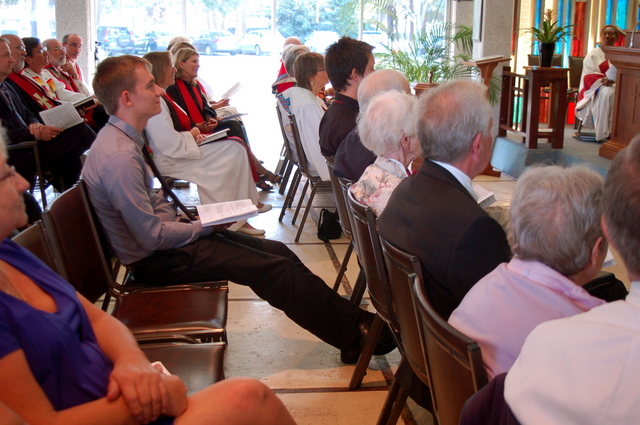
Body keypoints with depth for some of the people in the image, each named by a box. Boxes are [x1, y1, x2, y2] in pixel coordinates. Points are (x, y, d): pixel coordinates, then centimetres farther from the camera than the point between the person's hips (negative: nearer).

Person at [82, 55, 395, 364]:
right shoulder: (120, 157, -27)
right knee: (275, 269, -11)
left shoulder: (119, 138, 5)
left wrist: (184, 220, 1)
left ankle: (352, 318, 10)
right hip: (156, 259, -10)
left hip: (162, 240, 10)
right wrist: (203, 227, -11)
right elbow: (152, 237, -25)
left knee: (279, 251, 6)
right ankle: (356, 337, 0)